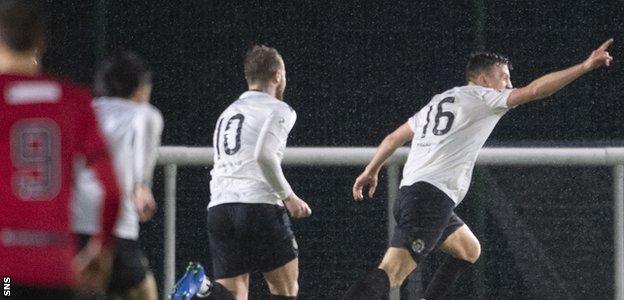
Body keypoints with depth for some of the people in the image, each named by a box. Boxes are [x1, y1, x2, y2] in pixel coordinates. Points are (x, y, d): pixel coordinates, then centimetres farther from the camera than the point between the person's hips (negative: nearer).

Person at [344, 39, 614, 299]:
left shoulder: (438, 101, 25)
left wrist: (371, 171, 42)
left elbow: (394, 138, 30)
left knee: (469, 251, 25)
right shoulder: (482, 97, 2)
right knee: (390, 274, -21)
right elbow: (534, 90, -8)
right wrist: (586, 66, -8)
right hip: (432, 198, -10)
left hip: (410, 192, 10)